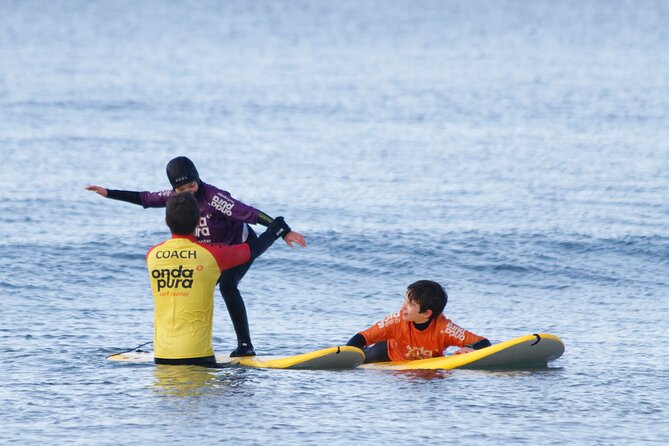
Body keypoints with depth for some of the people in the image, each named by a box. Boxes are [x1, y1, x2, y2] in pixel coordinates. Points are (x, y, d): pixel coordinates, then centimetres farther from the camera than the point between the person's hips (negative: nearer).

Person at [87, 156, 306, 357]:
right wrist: (108, 193, 7)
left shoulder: (213, 197, -34)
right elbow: (146, 199, 4)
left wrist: (284, 232, -48)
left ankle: (245, 345, -28)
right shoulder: (175, 197, -12)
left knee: (227, 285, -29)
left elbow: (249, 213, -41)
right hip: (216, 253, 8)